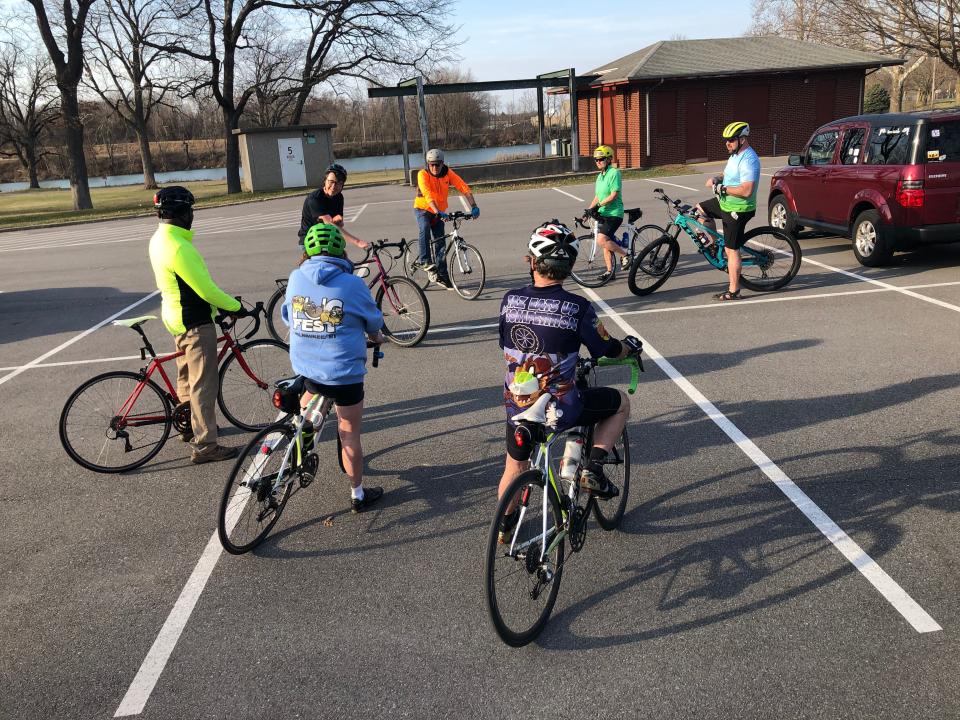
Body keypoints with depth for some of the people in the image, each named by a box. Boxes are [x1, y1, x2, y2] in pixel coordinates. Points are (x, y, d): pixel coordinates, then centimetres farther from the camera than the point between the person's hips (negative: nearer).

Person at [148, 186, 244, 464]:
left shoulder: (158, 240, 7)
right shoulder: (179, 248, -25)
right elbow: (206, 289, -24)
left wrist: (223, 305, 18)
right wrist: (236, 307, -10)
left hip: (176, 317, 10)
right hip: (195, 323, -10)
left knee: (187, 375, 24)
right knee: (204, 385, -4)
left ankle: (188, 426, 40)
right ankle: (205, 445, 1)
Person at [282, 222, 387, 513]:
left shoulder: (296, 278, -3)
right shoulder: (351, 284, -13)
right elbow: (373, 320, 3)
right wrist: (376, 337, 26)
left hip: (305, 368, 4)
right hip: (344, 373, -3)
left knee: (309, 400, 37)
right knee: (350, 437, 9)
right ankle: (358, 495, 22)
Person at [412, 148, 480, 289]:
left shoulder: (448, 173, -12)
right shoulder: (423, 174, -21)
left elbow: (464, 188, -18)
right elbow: (428, 195, -35)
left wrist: (474, 206, -31)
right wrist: (437, 212, -49)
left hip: (439, 212, 3)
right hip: (422, 209, -3)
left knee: (440, 244, 1)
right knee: (425, 228, -35)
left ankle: (441, 276, 9)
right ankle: (424, 260, -24)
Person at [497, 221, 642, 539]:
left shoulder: (510, 301, -5)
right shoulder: (578, 308, -16)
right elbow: (608, 350, -3)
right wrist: (630, 346, 19)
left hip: (517, 406, 4)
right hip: (562, 409, -4)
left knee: (515, 467, 31)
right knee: (621, 403, 22)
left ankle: (505, 525, 46)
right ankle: (593, 469, 11)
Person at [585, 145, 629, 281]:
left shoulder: (614, 173, -12)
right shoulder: (600, 175, 15)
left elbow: (614, 195, -20)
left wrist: (599, 205, -22)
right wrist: (588, 210, 12)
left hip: (614, 214, -9)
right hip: (603, 214, 9)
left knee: (601, 240, -22)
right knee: (606, 243, 11)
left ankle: (624, 255, -4)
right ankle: (609, 271, 20)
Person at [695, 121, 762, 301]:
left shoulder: (748, 160, -24)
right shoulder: (736, 155, 7)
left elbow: (746, 191, -33)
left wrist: (722, 188, -24)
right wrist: (717, 179, 3)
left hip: (737, 210, -10)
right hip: (725, 203, 10)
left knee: (731, 250, -6)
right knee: (700, 210, 20)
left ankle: (733, 291, 0)